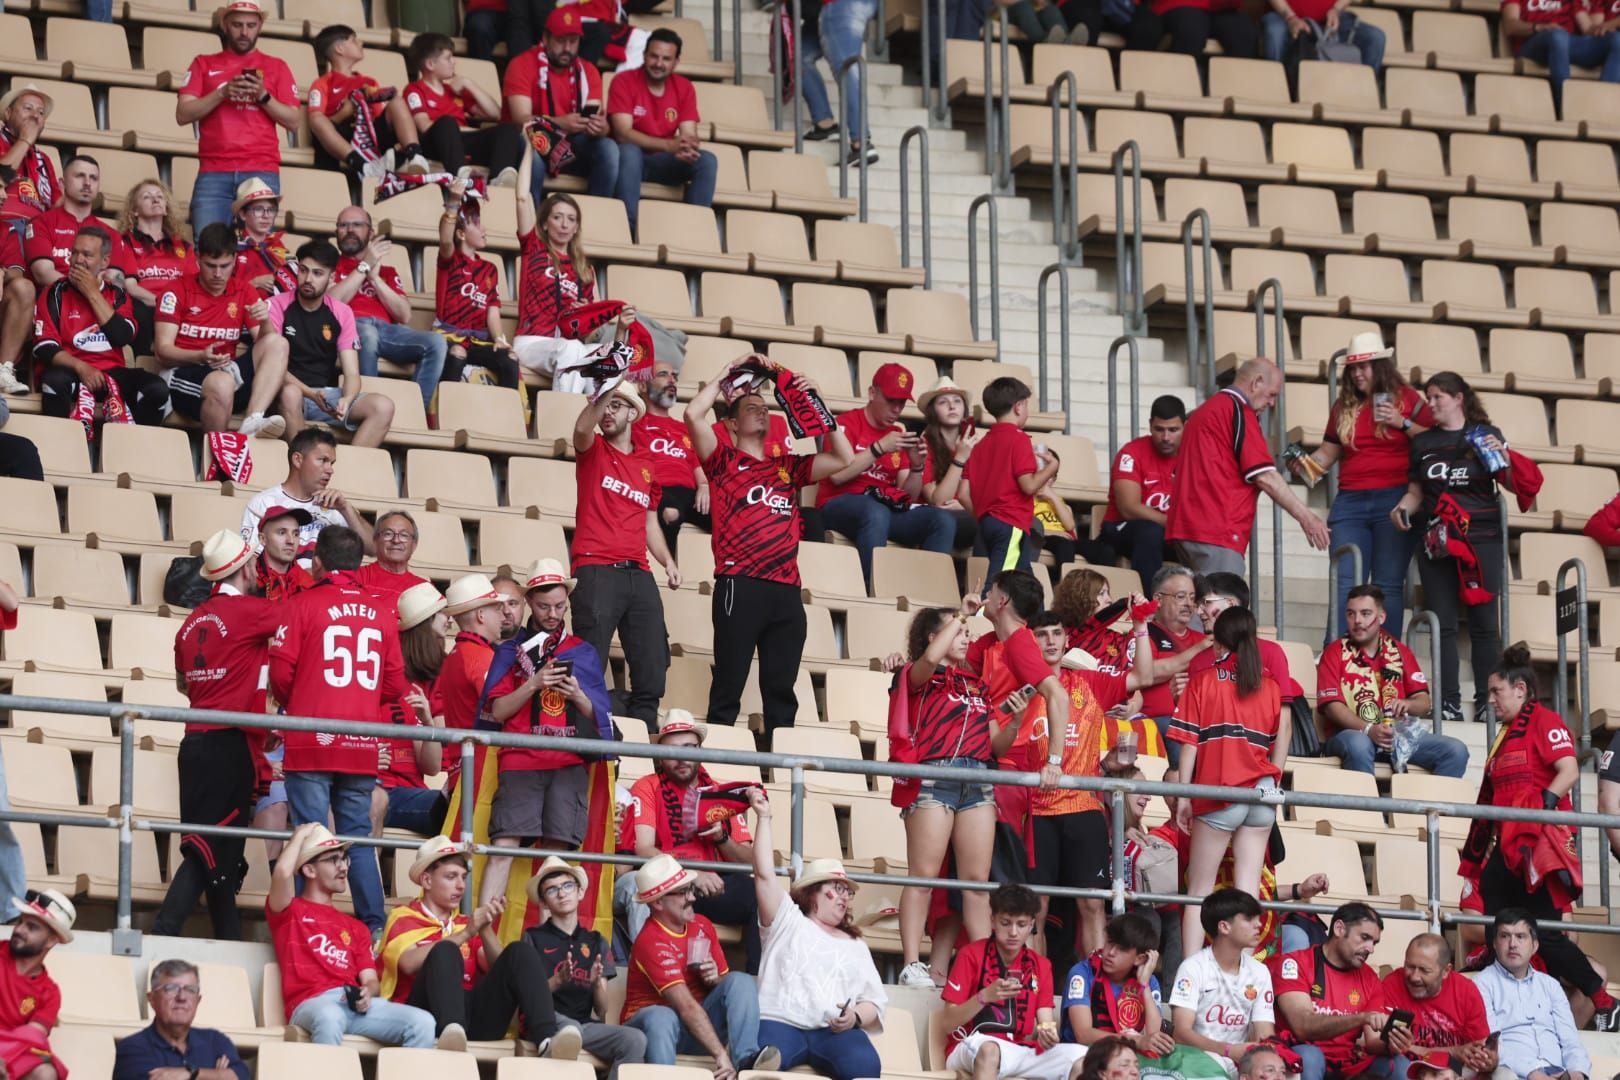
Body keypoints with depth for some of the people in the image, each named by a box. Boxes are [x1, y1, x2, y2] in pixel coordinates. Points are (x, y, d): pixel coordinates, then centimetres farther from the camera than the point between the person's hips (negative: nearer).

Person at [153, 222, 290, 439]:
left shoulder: (243, 293, 14)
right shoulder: (177, 292, 3)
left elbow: (267, 345, 9)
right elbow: (162, 351, -3)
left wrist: (265, 323, -15)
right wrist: (201, 357, -22)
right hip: (184, 375, -5)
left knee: (277, 343, -18)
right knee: (221, 383, -39)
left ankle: (253, 421, -37)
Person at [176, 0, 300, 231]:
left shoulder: (276, 67, 16)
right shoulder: (204, 65, 16)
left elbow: (293, 122, 9)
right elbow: (182, 115, 5)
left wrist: (263, 96, -7)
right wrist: (223, 93, -7)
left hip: (261, 172, 0)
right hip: (214, 172, 0)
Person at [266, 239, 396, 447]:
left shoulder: (342, 313, 9)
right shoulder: (278, 306, -2)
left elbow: (351, 373, 2)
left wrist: (347, 399, -22)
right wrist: (310, 394, -26)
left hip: (328, 393, 4)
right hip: (293, 390, -4)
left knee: (383, 406, -21)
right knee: (291, 393, -40)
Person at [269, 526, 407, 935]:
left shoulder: (302, 605, -3)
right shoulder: (382, 611, 7)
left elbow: (281, 672, -7)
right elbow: (395, 684, 4)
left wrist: (290, 703, 15)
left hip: (312, 744, -3)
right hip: (362, 747, 3)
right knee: (358, 836, 10)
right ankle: (374, 925, 6)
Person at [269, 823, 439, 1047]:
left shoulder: (355, 927, 31)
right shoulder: (289, 912, 17)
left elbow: (372, 981, 20)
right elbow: (283, 873, -5)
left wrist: (368, 992, -6)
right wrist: (300, 835, 14)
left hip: (355, 1004, 5)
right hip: (311, 1004, -5)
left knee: (422, 1022, -22)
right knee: (330, 1017, -43)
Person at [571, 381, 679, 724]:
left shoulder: (647, 466, 20)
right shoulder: (593, 451, 8)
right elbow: (582, 429, -16)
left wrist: (668, 561, 9)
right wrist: (606, 392, -28)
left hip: (639, 576, 5)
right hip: (597, 572, -5)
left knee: (652, 673, 2)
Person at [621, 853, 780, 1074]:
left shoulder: (702, 927, 5)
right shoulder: (650, 941, -19)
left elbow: (727, 987, 15)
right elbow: (686, 1006, -29)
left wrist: (715, 980, -10)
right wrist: (721, 1055, -36)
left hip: (698, 1024, 7)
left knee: (741, 981, -13)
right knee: (661, 1017, -39)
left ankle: (746, 1061, -32)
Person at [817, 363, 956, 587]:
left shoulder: (899, 436, 18)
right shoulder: (847, 424, 2)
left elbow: (909, 497, 15)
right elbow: (836, 475, -14)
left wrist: (917, 466, -4)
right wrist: (879, 449, -18)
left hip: (888, 507, 6)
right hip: (841, 504, -6)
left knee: (943, 521, -19)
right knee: (876, 513, -40)